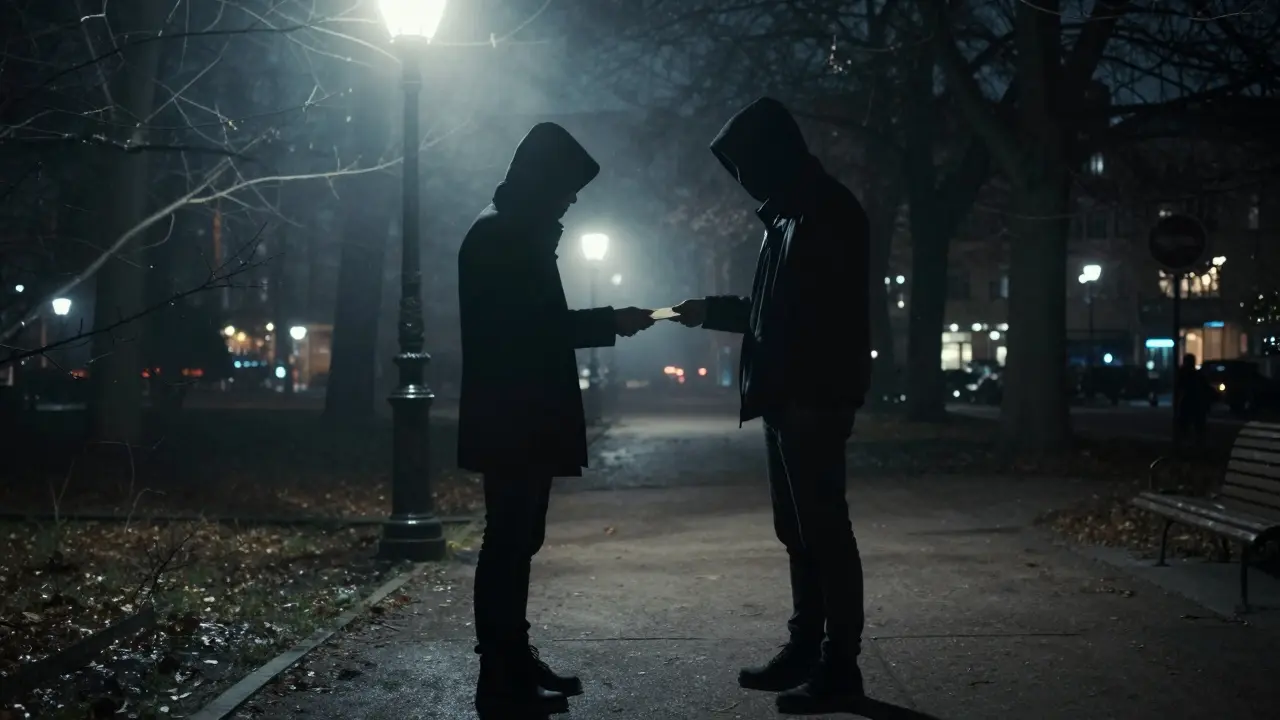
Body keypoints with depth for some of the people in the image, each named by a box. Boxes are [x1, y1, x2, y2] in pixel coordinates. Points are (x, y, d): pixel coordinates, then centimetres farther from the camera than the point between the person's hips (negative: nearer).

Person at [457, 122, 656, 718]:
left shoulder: (515, 234, 18)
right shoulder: (499, 236, -13)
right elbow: (526, 329, -20)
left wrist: (604, 322, 13)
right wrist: (609, 322, -14)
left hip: (524, 419, 10)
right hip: (510, 421, -10)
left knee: (516, 540, 13)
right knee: (508, 542, -8)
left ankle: (514, 662, 21)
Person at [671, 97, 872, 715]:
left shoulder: (828, 214, -11)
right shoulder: (789, 217, 19)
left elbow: (826, 313, -20)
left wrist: (812, 398, -24)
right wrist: (711, 311, 23)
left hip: (814, 399, -10)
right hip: (790, 399, 10)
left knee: (823, 530, -8)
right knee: (798, 530, 13)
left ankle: (840, 668, -4)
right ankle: (804, 650, 21)